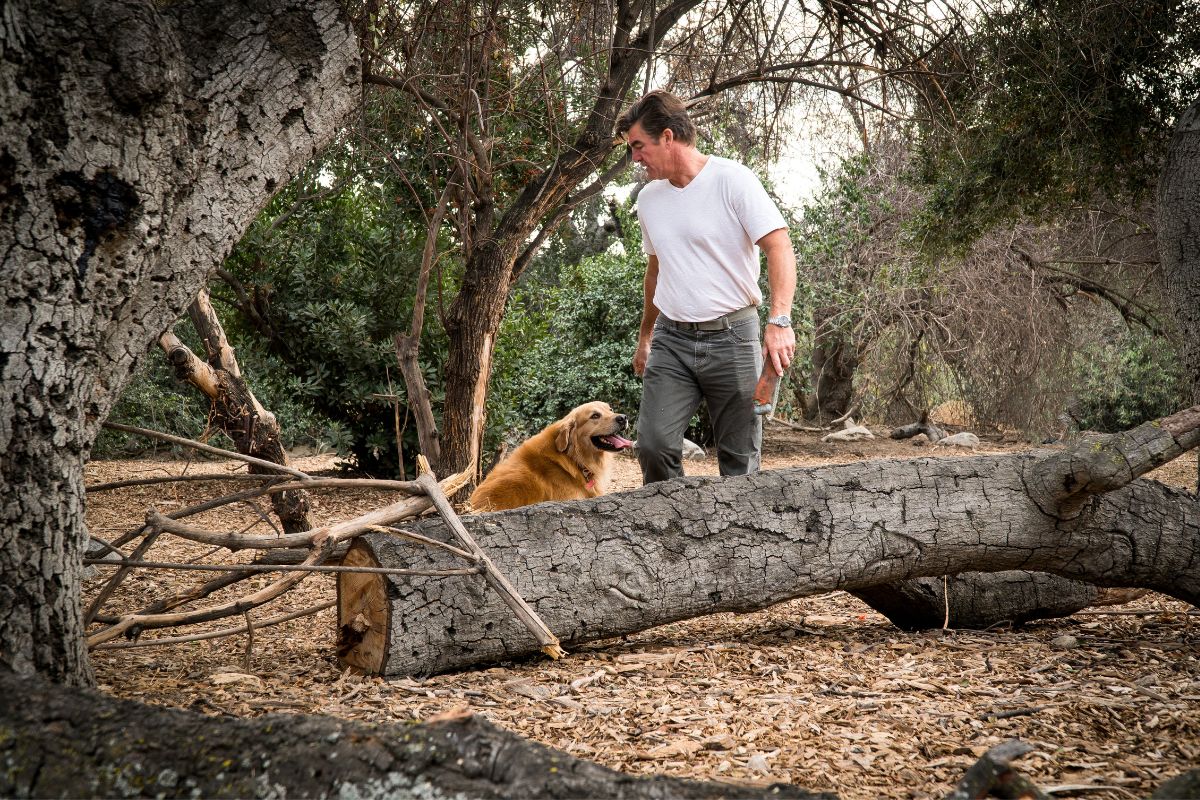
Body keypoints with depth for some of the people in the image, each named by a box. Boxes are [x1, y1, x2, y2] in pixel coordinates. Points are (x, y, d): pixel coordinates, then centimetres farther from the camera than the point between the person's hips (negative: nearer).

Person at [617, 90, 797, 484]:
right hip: (671, 339, 5)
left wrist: (779, 320, -30)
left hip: (731, 337, -4)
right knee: (654, 444, -11)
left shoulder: (733, 179, -9)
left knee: (739, 458, 1)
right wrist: (645, 337, 28)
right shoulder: (649, 197, 11)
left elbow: (779, 248, -16)